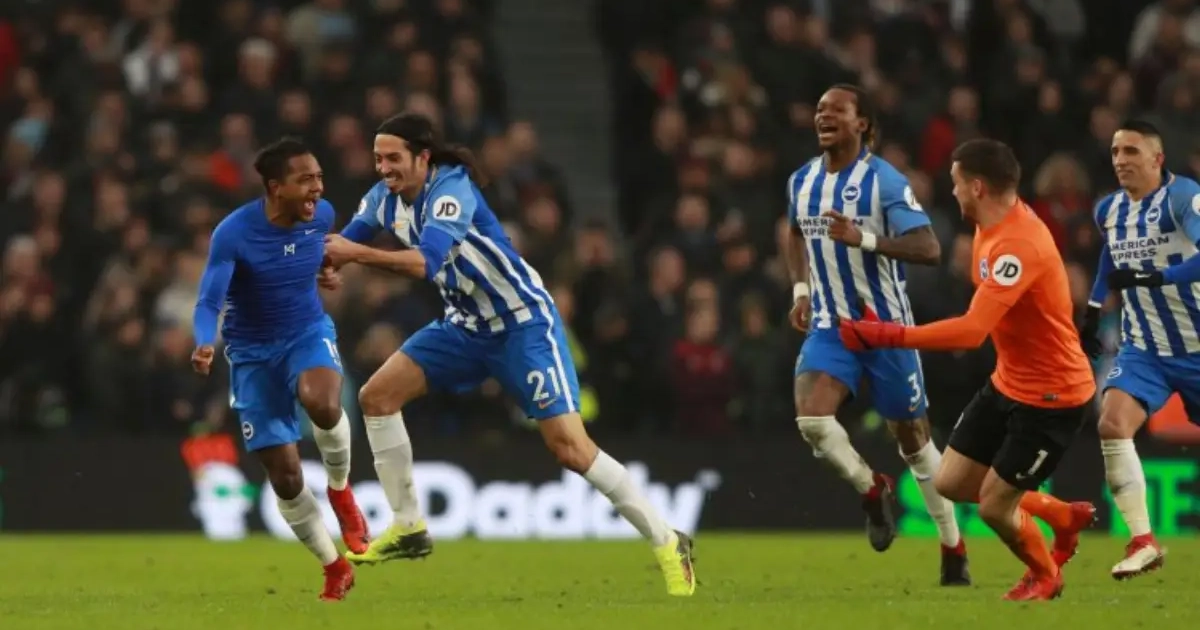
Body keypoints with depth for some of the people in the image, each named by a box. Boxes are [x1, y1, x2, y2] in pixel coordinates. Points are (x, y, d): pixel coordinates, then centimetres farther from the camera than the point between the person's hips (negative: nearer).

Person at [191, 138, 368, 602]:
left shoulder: (321, 215, -10)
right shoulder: (233, 233, -23)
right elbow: (209, 302, -29)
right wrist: (205, 344, -46)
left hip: (308, 333, 1)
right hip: (253, 351, -1)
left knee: (322, 402, -36)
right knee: (284, 475, -3)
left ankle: (340, 490, -5)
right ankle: (335, 569, 19)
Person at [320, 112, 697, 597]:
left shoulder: (450, 189, -25)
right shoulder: (384, 199, -2)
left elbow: (426, 262, -39)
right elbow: (341, 247, 5)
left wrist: (356, 254, -42)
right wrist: (324, 257, -18)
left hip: (523, 322, -8)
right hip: (466, 325, 8)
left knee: (569, 446, -15)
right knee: (378, 395, -3)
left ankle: (667, 544, -4)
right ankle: (408, 528, 7)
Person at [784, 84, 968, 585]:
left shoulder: (885, 181, -14)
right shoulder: (802, 181, 5)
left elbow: (929, 249, -20)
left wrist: (863, 239, -30)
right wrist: (801, 289, 13)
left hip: (886, 326, -4)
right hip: (830, 326, 4)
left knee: (912, 436, 5)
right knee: (811, 420, -20)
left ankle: (953, 550, 20)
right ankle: (872, 491, 8)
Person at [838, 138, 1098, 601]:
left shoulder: (1018, 245, -31)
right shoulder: (996, 227, 0)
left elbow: (972, 330, -41)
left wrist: (886, 335, -41)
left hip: (1053, 399, -9)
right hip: (1008, 384, 9)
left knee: (994, 507, -2)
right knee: (950, 484, 10)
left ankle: (1045, 577, 30)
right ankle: (1067, 516, 31)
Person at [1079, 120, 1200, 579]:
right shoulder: (1109, 211, 3)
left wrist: (1150, 277, -39)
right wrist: (1094, 308, 22)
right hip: (1142, 348, 5)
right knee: (1112, 424, -19)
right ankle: (1142, 541, -18)